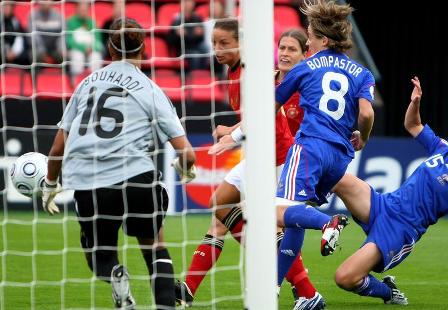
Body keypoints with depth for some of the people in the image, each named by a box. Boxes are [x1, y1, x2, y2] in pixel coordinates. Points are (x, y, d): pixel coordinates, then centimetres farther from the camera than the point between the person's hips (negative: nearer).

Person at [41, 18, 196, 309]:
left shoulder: (88, 82, 15)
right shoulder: (150, 90, 5)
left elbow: (58, 148, 16)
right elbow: (187, 155, 0)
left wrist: (50, 185, 31)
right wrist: (185, 169, 23)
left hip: (84, 185, 2)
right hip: (134, 178, -2)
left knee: (99, 255, 21)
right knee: (155, 247, 21)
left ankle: (114, 274, -13)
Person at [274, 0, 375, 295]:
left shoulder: (305, 67, 13)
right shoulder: (362, 73, 15)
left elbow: (273, 104, 25)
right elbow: (366, 113, -2)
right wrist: (363, 139, 20)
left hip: (311, 145, -5)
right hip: (341, 155, 5)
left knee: (282, 212, -20)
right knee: (295, 219, 12)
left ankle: (328, 223, -47)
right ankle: (274, 285, 7)